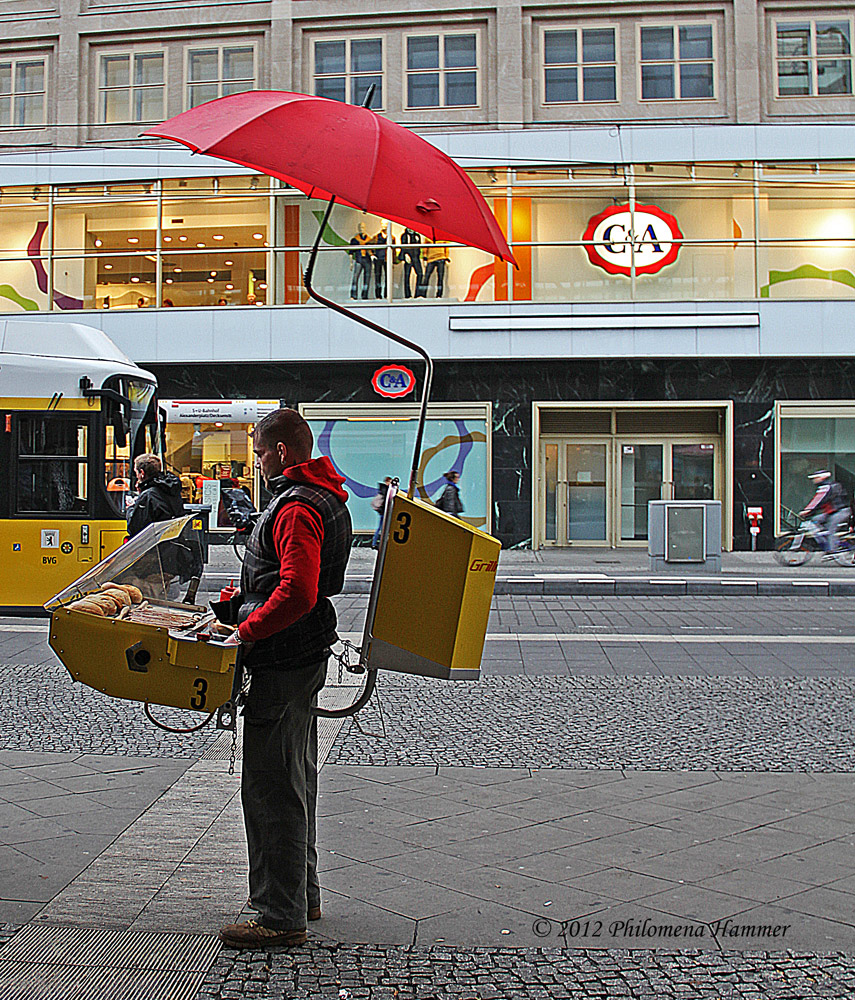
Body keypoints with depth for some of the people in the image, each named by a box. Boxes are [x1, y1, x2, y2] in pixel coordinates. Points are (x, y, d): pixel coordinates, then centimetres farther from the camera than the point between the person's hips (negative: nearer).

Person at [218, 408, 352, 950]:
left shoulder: (297, 508, -19)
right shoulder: (327, 498, 15)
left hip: (283, 660, -11)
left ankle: (282, 917, 5)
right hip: (307, 654, 11)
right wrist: (246, 601, 20)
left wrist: (248, 631, -22)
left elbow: (298, 592, -31)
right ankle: (303, 894, 32)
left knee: (272, 788, -3)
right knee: (296, 780, 19)